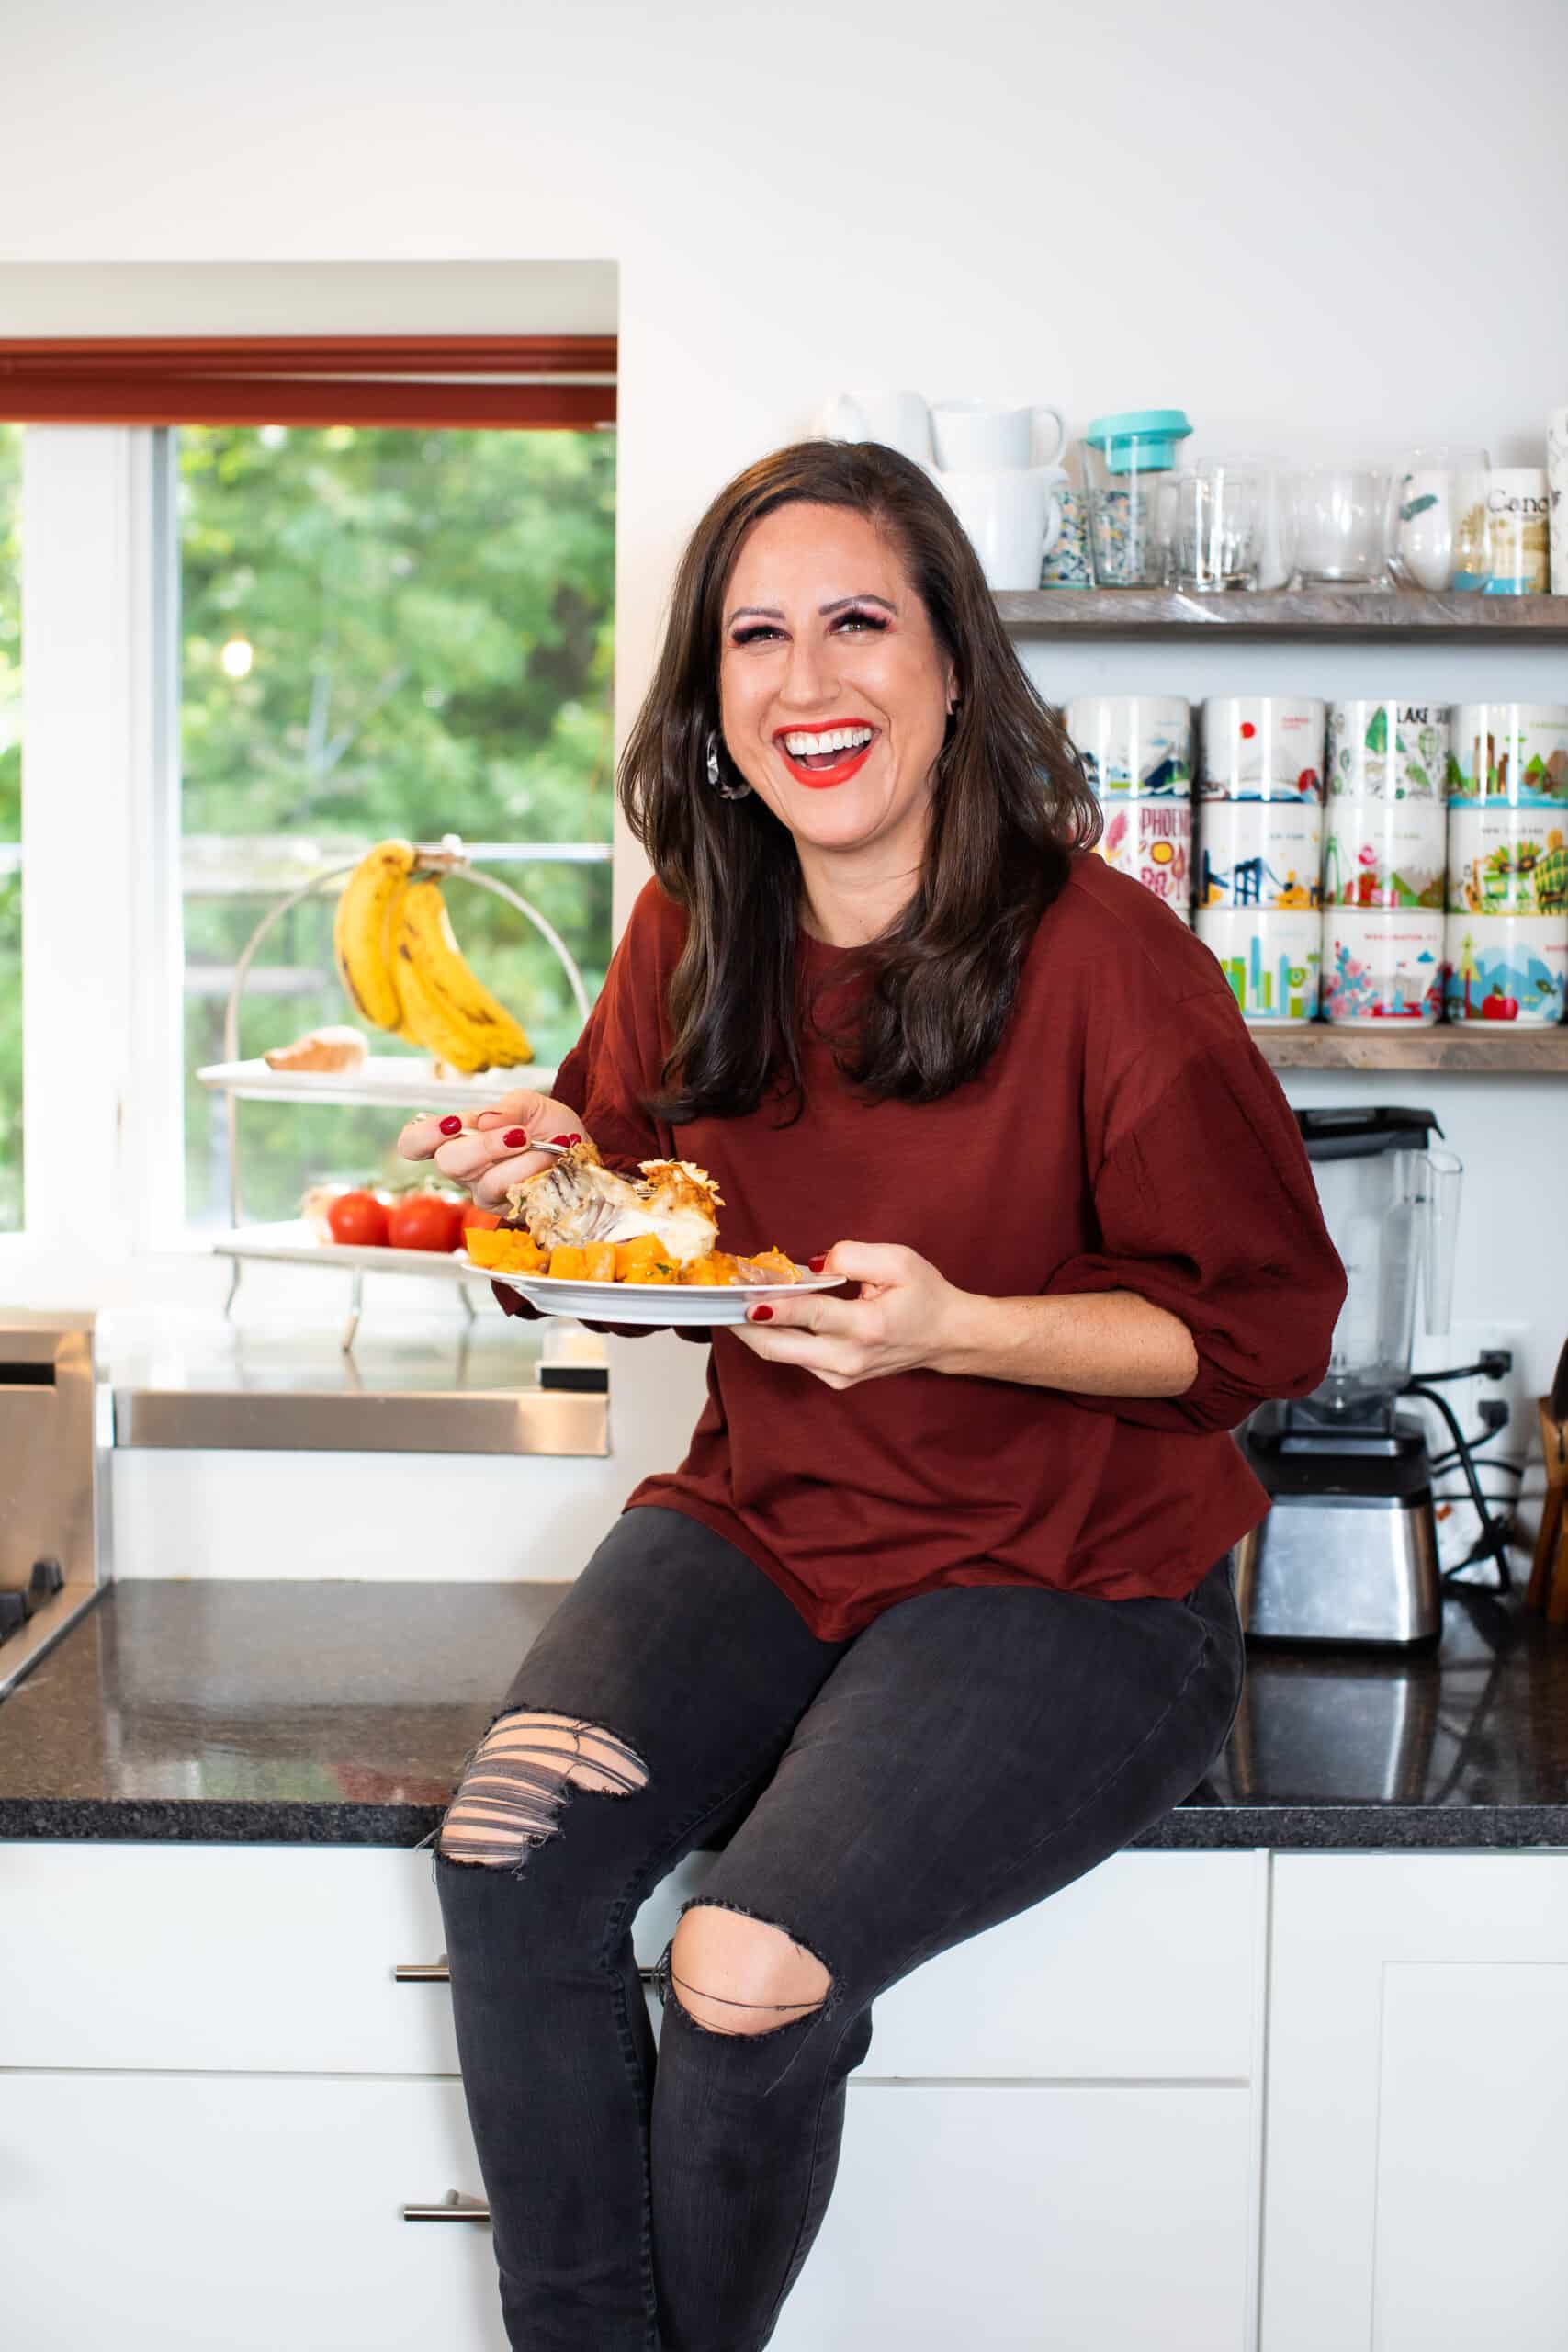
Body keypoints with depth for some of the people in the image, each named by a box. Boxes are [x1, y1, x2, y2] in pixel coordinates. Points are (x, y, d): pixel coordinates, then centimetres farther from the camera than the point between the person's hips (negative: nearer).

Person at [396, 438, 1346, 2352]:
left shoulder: (1099, 953, -14)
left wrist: (956, 1329, -23)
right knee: (507, 1849, -21)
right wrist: (542, 1171, -4)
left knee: (748, 1973, -24)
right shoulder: (693, 934, 4)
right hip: (759, 1525, 5)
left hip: (1064, 1570, -5)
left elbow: (1264, 1320, -10)